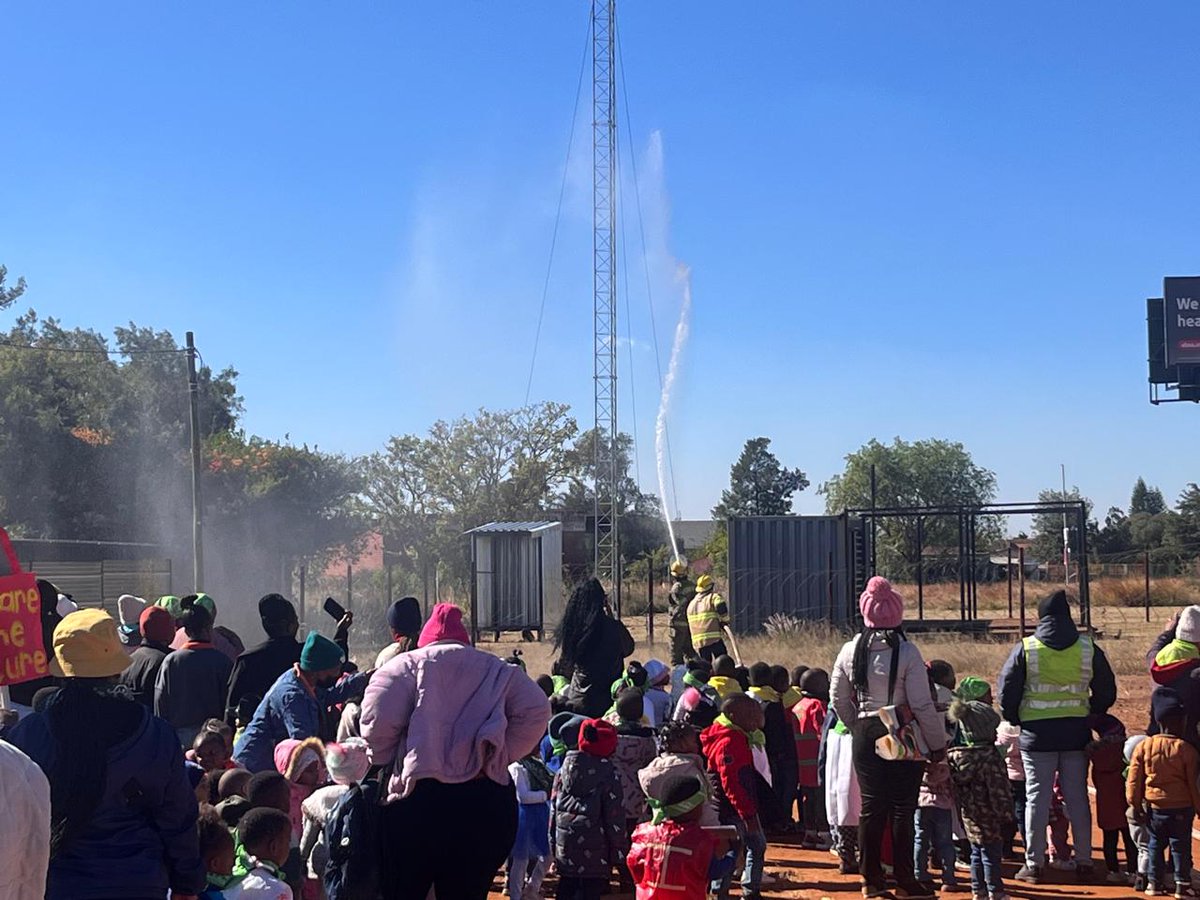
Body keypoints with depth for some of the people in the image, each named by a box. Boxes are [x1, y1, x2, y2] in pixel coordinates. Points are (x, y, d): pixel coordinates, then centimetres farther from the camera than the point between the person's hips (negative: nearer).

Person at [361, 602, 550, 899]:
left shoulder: (407, 665, 4)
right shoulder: (498, 670, 13)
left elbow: (377, 719, -10)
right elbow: (537, 711, 0)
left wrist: (386, 761, 7)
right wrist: (503, 756, 8)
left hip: (420, 798, -2)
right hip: (488, 804, 3)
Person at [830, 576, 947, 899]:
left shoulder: (850, 651, 0)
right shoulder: (906, 652, -13)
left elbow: (838, 698, 8)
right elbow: (922, 704, -13)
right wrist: (937, 744, -4)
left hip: (865, 735, 4)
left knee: (871, 806, 10)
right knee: (903, 808, 3)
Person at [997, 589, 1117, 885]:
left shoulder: (1025, 649, -4)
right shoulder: (1089, 649, 2)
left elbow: (1007, 691, -1)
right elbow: (1106, 691, 9)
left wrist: (1016, 721, 14)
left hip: (1037, 733, -2)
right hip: (1076, 733, 2)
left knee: (1037, 797, 4)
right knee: (1077, 798, 9)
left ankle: (1033, 864, 6)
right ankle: (1084, 862, 12)